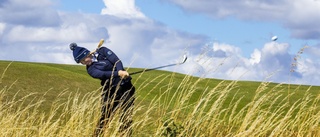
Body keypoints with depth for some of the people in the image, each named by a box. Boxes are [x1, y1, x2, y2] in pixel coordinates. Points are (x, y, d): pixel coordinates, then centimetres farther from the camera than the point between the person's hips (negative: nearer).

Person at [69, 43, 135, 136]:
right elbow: (103, 74, -19)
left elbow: (117, 61, -9)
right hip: (110, 92, 0)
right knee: (104, 118, -4)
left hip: (125, 87, 0)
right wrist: (118, 73, -36)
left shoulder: (103, 51, 4)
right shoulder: (91, 69, 0)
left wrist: (121, 71, -30)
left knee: (126, 118, -6)